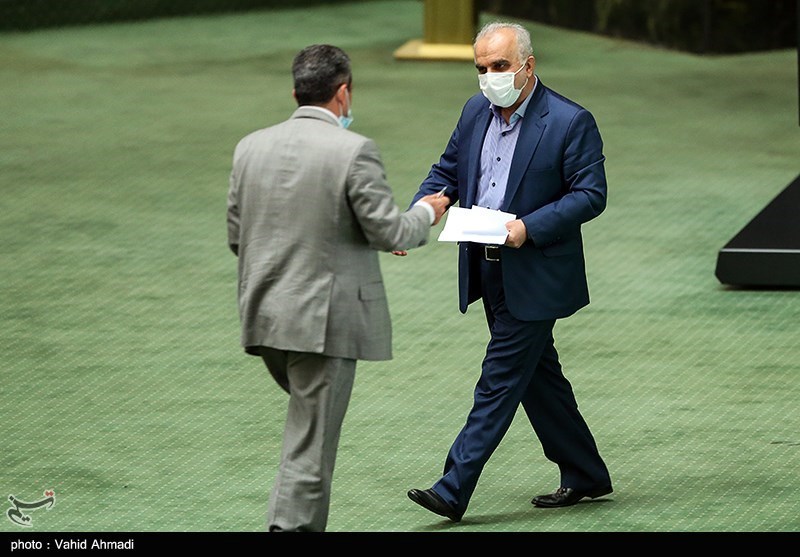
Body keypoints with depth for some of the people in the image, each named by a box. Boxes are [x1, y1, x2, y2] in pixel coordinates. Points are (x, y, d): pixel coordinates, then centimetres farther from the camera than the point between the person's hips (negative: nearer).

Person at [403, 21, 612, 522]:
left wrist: (530, 227, -25)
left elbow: (591, 194, -14)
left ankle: (454, 489, -10)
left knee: (500, 379, -7)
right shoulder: (476, 112, 8)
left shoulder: (571, 122, -12)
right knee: (538, 375, 15)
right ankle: (585, 475, 27)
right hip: (489, 272, 8)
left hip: (535, 275, -8)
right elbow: (447, 172, 14)